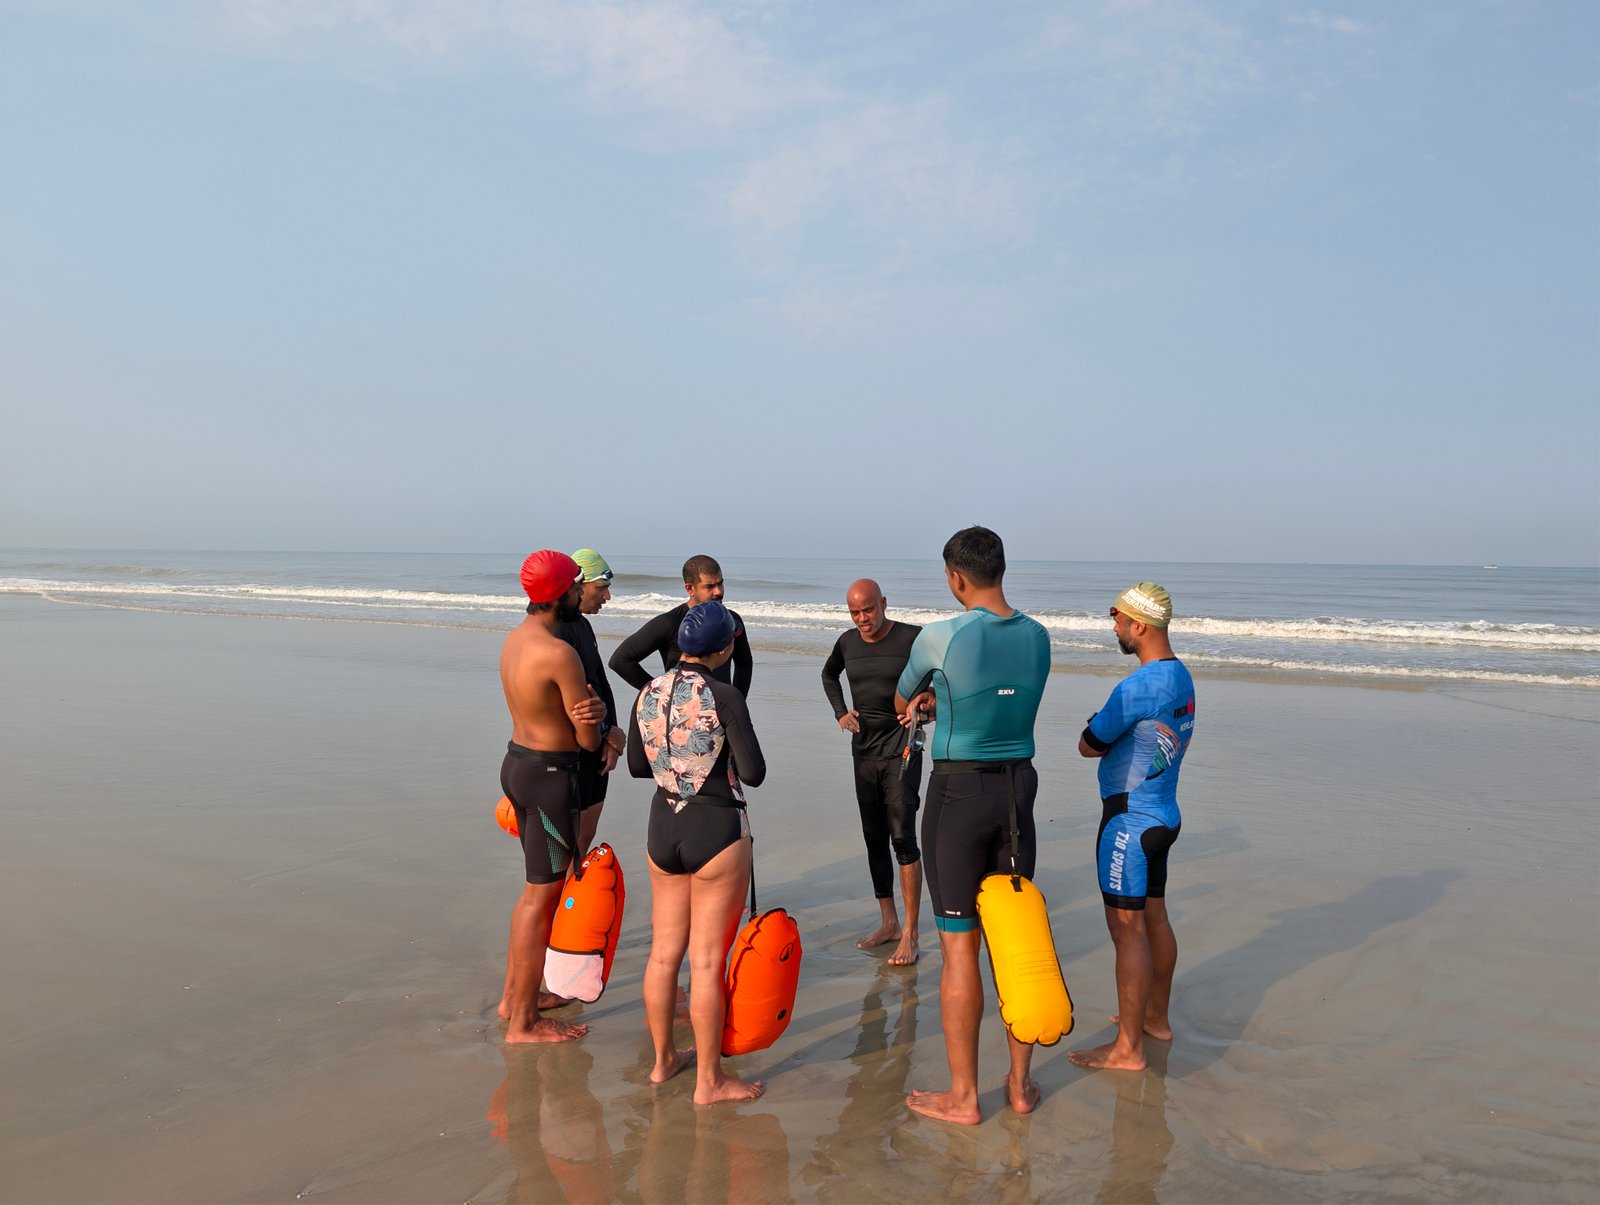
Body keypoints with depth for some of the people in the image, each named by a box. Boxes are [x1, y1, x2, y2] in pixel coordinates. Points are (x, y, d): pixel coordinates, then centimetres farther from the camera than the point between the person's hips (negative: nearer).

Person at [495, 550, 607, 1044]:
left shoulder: (515, 639, 7)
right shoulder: (560, 653, -23)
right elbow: (589, 739, -17)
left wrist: (590, 709, -13)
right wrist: (594, 719, 6)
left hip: (517, 762, 10)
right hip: (550, 775, -10)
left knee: (539, 888, 22)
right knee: (542, 898, 1)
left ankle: (514, 995, 34)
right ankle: (523, 1023, 12)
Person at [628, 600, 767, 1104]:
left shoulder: (648, 693, 1)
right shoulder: (724, 697, -17)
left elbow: (636, 766, 11)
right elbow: (753, 774, -16)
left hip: (662, 827, 6)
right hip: (717, 831, -6)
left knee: (664, 950, 16)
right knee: (707, 958, 3)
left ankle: (664, 1058, 31)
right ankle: (709, 1080, 14)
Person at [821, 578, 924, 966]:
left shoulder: (912, 638, -11)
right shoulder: (847, 642, 4)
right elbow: (828, 676, 25)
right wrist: (841, 713, 9)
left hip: (902, 750, -6)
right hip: (864, 751, 6)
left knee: (903, 838, -11)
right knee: (874, 839, 10)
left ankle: (910, 935, -5)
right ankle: (888, 923, 23)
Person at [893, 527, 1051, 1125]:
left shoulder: (941, 637, -15)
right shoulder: (1037, 636, 2)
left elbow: (900, 704, 4)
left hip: (958, 793, -5)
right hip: (1019, 789, 6)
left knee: (959, 946, 3)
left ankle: (962, 1097, 14)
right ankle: (1020, 1083, 26)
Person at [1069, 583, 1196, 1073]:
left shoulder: (1136, 687, -23)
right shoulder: (1181, 677, 8)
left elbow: (1089, 746, -13)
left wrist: (1095, 724, 6)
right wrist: (1108, 728, -1)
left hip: (1130, 821, -10)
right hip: (1164, 814, 10)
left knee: (1127, 928, -3)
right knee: (1153, 918, 20)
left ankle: (1128, 1048, 4)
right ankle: (1156, 1018, 34)